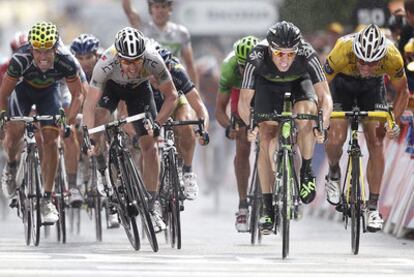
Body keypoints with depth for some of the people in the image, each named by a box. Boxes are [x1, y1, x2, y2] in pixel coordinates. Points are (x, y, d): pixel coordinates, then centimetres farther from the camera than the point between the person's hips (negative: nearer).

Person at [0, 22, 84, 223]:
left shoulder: (66, 62, -34)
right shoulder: (20, 60, -38)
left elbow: (78, 93, -20)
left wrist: (70, 119, -30)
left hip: (49, 92, 1)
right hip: (23, 88, -1)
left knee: (51, 141, -13)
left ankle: (47, 199, -5)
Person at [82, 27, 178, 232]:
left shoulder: (153, 61, -37)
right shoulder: (106, 64, -40)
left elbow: (171, 95, -24)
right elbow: (90, 104, -38)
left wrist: (157, 124, -35)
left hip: (139, 88, 1)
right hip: (111, 86, -1)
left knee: (149, 145, -9)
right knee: (99, 121, -30)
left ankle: (150, 208, -1)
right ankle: (102, 170, -3)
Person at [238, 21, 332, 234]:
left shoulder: (307, 56, -37)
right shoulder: (257, 60, -36)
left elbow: (325, 96, -37)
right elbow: (243, 101, -31)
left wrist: (322, 126, -48)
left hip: (299, 83, 0)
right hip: (268, 85, 1)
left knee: (305, 112, -32)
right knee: (266, 139, -13)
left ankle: (307, 171, -11)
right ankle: (267, 207, -5)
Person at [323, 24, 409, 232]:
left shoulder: (392, 58, -34)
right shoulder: (342, 51, -40)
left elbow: (402, 92, -14)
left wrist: (394, 121, -27)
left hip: (372, 87, 1)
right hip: (343, 84, -1)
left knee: (376, 142, -11)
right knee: (336, 138, -19)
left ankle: (373, 207, -5)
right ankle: (334, 174, 15)